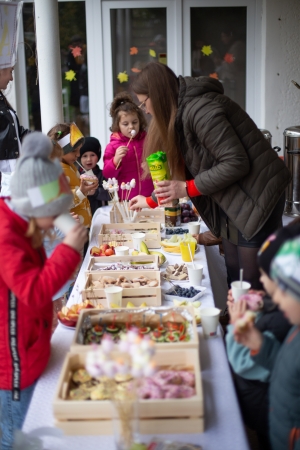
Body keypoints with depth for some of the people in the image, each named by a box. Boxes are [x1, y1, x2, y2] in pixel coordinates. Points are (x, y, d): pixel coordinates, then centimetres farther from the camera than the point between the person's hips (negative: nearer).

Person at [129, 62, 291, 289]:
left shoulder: (199, 109, -21)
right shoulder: (182, 111, 10)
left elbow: (236, 163, -24)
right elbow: (184, 169, 16)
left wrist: (187, 189, -19)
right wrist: (150, 201, 20)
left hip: (257, 197, -10)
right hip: (233, 201, 10)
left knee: (253, 281, -4)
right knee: (234, 273, 14)